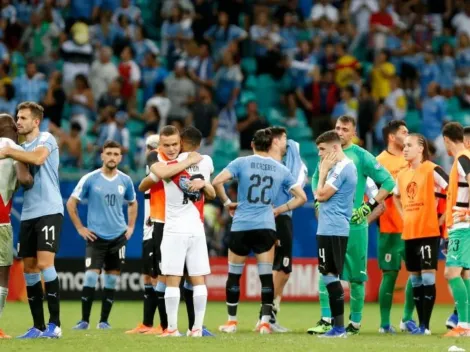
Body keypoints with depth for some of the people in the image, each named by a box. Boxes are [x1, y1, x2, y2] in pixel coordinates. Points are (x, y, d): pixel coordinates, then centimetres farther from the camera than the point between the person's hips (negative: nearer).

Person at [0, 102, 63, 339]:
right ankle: (38, 326, 9)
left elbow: (37, 158, -23)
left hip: (49, 211, -8)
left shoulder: (46, 139, -3)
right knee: (29, 268, 4)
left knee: (44, 263, -16)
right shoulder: (22, 149, 18)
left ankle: (55, 324, -13)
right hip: (28, 214, 8)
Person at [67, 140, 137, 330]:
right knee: (91, 277, -11)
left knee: (111, 280, 4)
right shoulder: (89, 179, -6)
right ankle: (84, 320, -3)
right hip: (96, 236, -3)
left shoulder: (125, 180, 5)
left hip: (118, 237, 3)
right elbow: (71, 203, 1)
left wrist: (131, 226, 12)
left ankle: (104, 320, 12)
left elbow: (133, 203, 22)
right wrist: (80, 228, -3)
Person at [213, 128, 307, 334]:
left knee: (234, 275, 10)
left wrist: (227, 202, 2)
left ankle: (231, 321, 15)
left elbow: (217, 182, -12)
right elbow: (301, 197, 10)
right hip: (266, 227, 1)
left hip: (241, 226, -1)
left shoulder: (241, 163, -1)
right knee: (266, 275, 2)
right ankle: (265, 322, -4)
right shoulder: (281, 170, 7)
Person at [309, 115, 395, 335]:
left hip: (354, 224, -4)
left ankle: (355, 323, 10)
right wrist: (318, 201, 13)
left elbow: (388, 182, -5)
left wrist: (370, 206, -10)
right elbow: (316, 179, 28)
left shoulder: (361, 156, -6)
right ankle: (326, 321, 0)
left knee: (356, 275, 2)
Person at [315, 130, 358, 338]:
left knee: (330, 275, -9)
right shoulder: (344, 166, 17)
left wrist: (323, 170, -4)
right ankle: (337, 326, 14)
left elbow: (321, 195, -13)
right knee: (331, 276, 12)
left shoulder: (341, 168, -14)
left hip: (331, 230, -10)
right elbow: (324, 195, 20)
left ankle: (339, 327, -9)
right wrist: (325, 170, 10)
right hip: (334, 228, 10)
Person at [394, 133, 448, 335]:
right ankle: (420, 324, 13)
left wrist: (443, 217, -11)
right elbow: (396, 196, 32)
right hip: (409, 233, 7)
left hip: (428, 232, -7)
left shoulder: (432, 170, -9)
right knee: (415, 280, 8)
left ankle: (426, 325, -7)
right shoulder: (402, 175, 12)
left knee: (427, 277, -8)